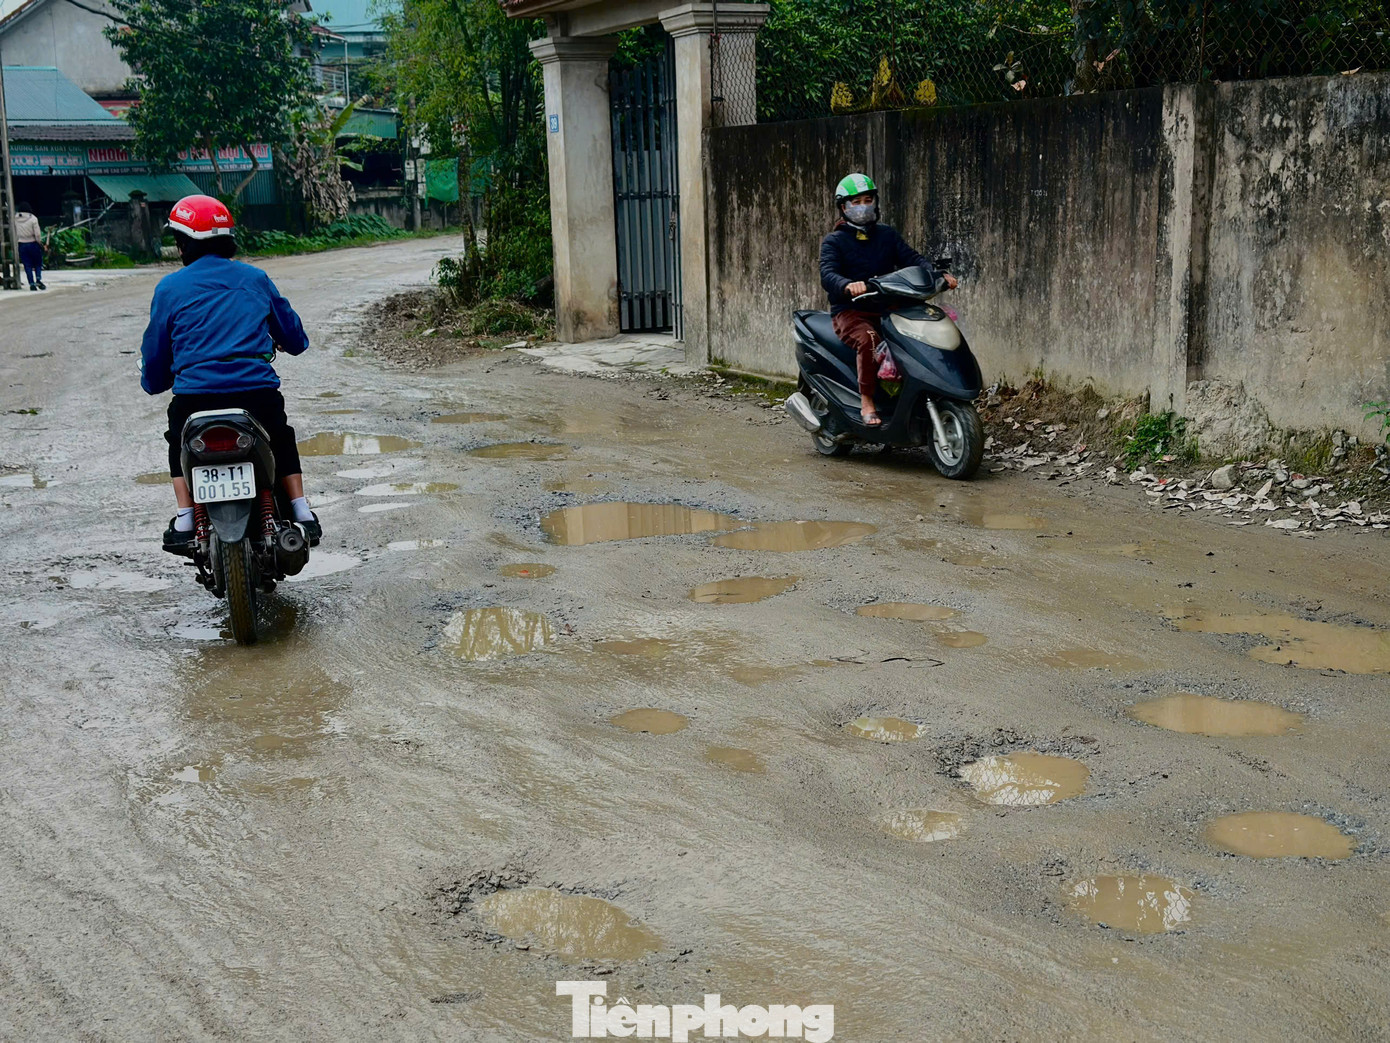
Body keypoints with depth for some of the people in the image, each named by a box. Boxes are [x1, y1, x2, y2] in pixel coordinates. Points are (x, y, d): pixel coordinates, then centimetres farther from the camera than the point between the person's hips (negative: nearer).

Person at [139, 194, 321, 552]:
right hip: (259, 390, 1)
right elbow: (295, 337, 19)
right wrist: (271, 342, 43)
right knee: (282, 438, 31)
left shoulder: (170, 288, 5)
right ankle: (302, 514, 16)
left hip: (196, 394, -1)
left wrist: (153, 381, 32)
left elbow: (155, 352, 9)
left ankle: (184, 522, 14)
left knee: (178, 441, 30)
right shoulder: (255, 278, 11)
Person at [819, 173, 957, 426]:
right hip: (850, 312, -4)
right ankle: (866, 403, -27)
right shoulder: (834, 241, 4)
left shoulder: (887, 235, 18)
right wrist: (848, 285, -38)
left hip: (887, 310, 5)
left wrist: (937, 275, -16)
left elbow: (912, 258, 5)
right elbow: (828, 274, -14)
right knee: (869, 339, -37)